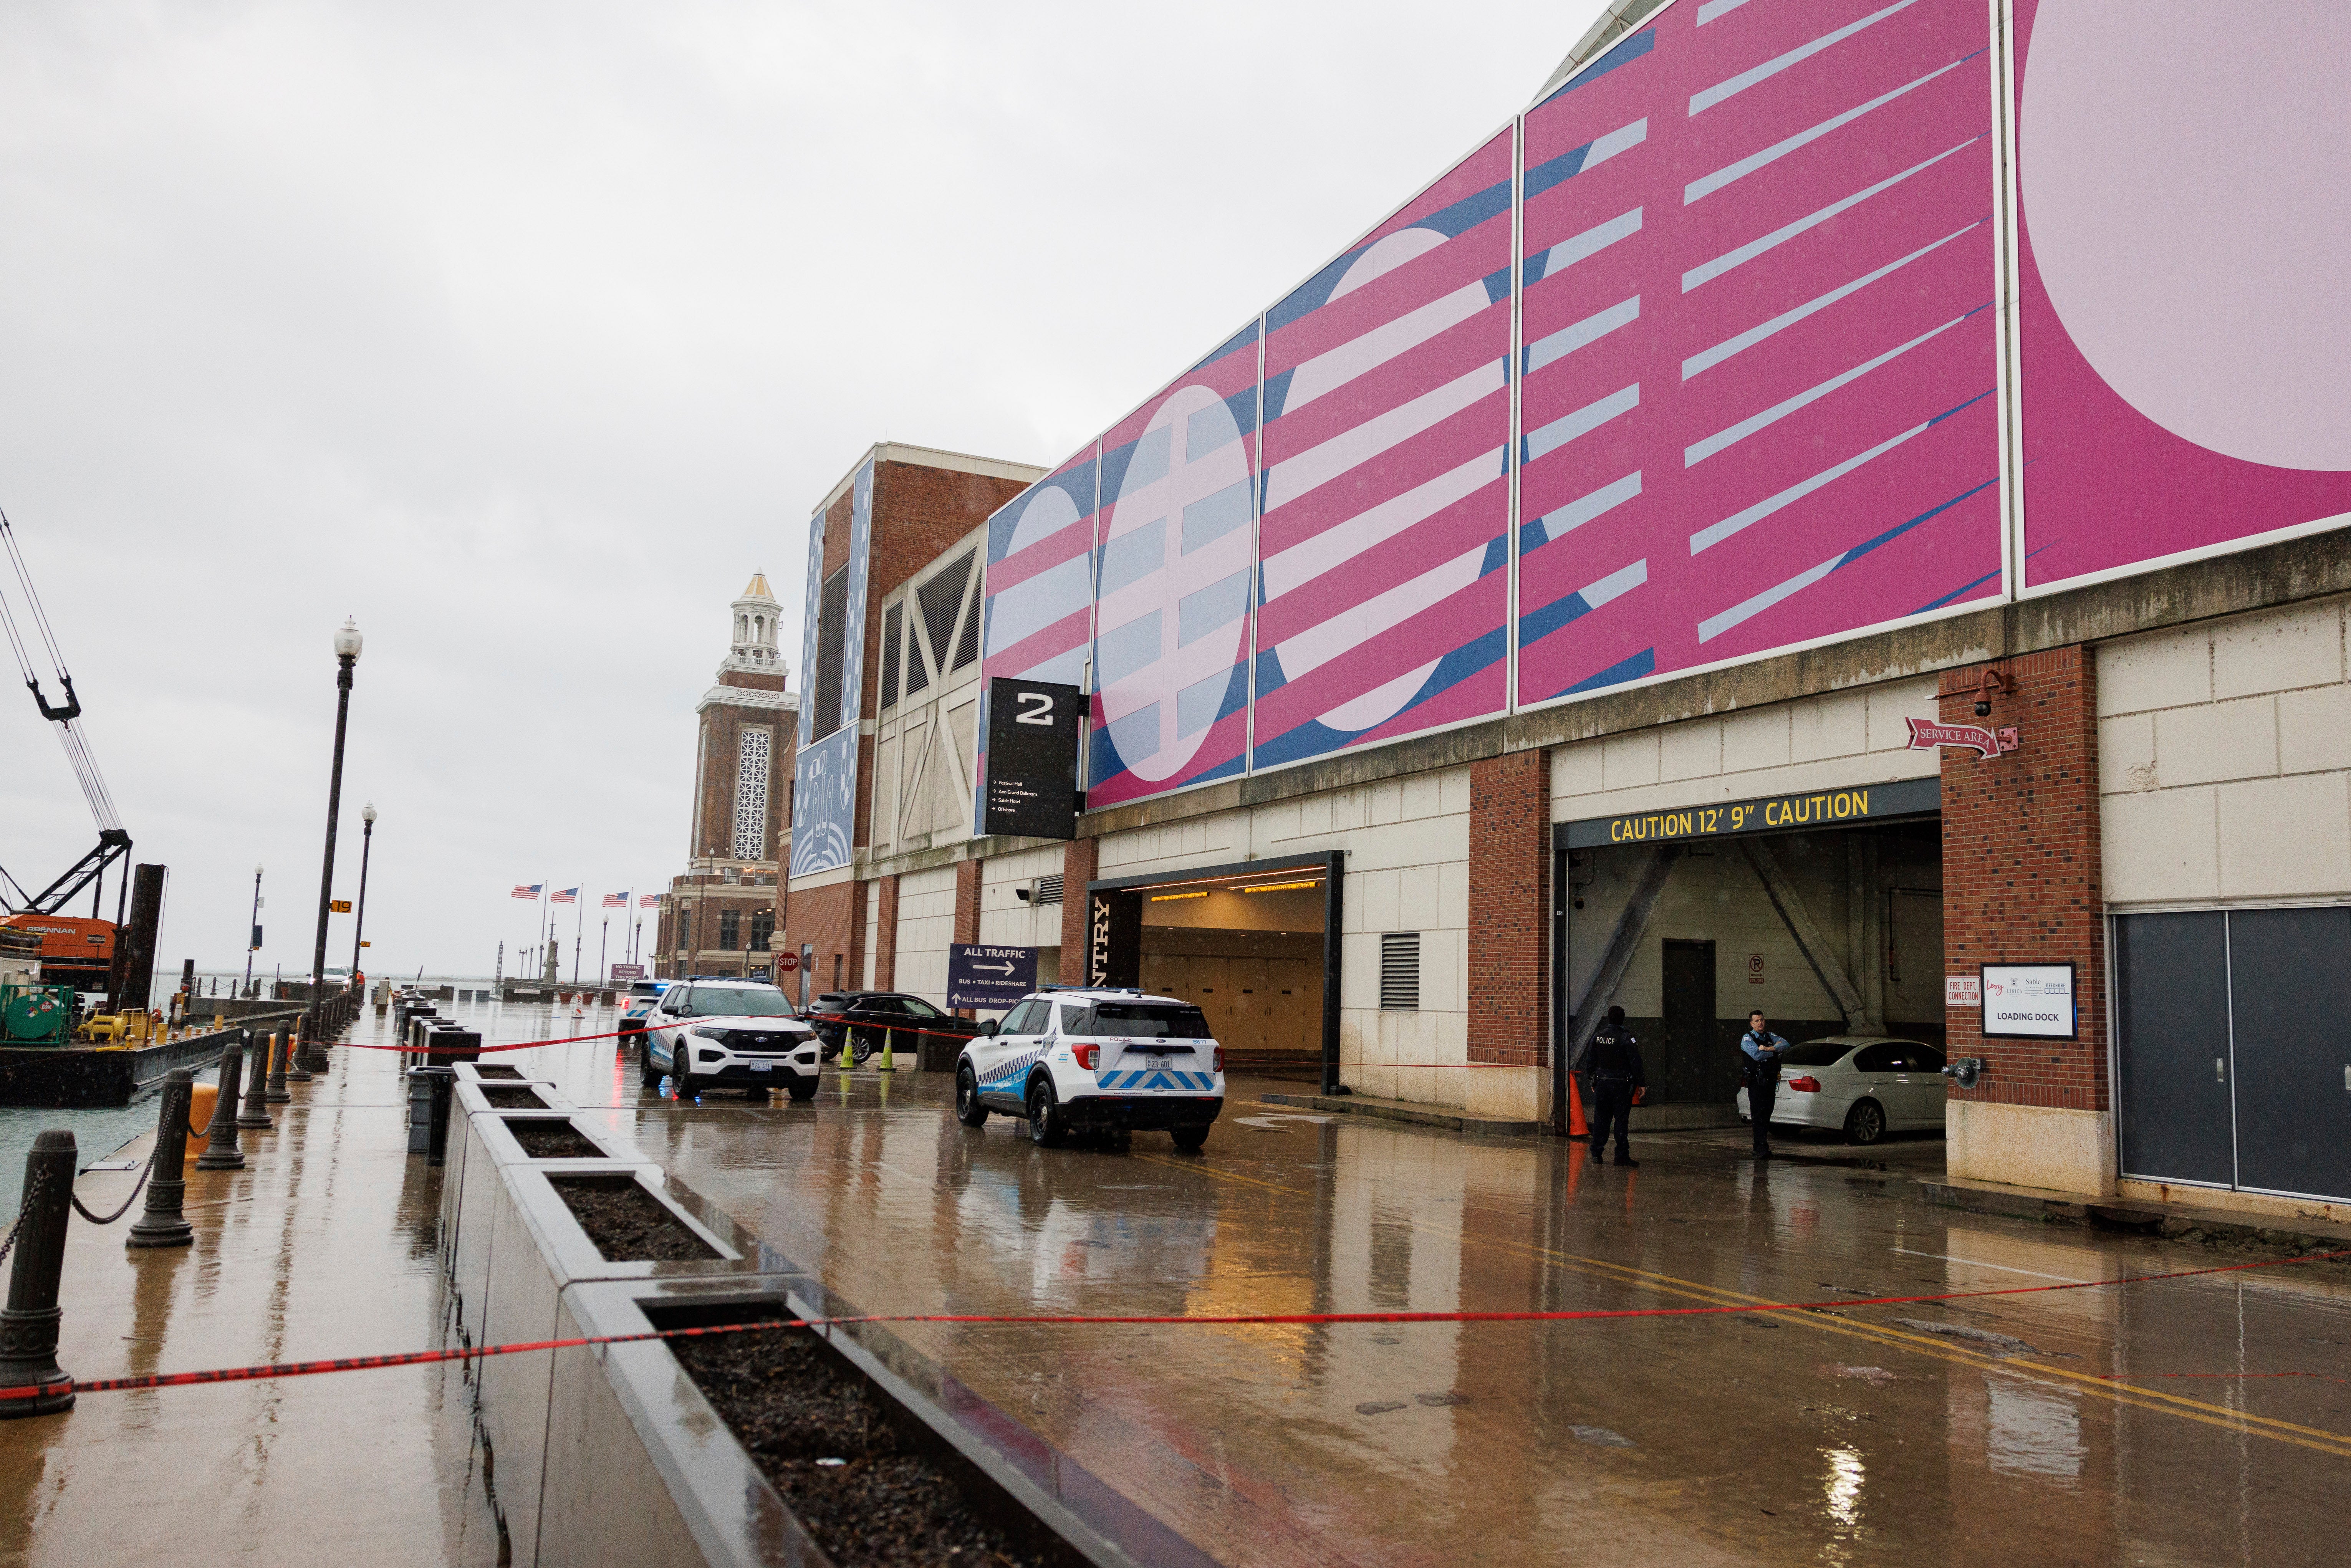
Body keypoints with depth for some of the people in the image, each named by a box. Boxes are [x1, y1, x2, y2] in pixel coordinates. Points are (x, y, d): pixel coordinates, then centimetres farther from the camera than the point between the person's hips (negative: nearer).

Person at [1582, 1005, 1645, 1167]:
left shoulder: (1597, 1037, 5)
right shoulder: (1626, 1038, -10)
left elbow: (1589, 1060, 10)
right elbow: (1636, 1062, -11)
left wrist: (1592, 1080, 19)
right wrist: (1641, 1083, -4)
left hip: (1601, 1083, 4)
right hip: (1621, 1084, -4)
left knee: (1600, 1119, 9)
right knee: (1622, 1120, 0)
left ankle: (1596, 1154, 9)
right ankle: (1622, 1156, 0)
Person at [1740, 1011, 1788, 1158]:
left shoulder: (1770, 1036, 17)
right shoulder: (1747, 1038, -1)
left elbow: (1786, 1044, 0)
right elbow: (1757, 1056, -17)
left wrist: (1769, 1049, -14)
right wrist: (1775, 1051, -3)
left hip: (1770, 1081, 6)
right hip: (1756, 1081, -6)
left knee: (1767, 1114, 9)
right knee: (1759, 1114, -12)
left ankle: (1759, 1147, 17)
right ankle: (1762, 1149, -17)